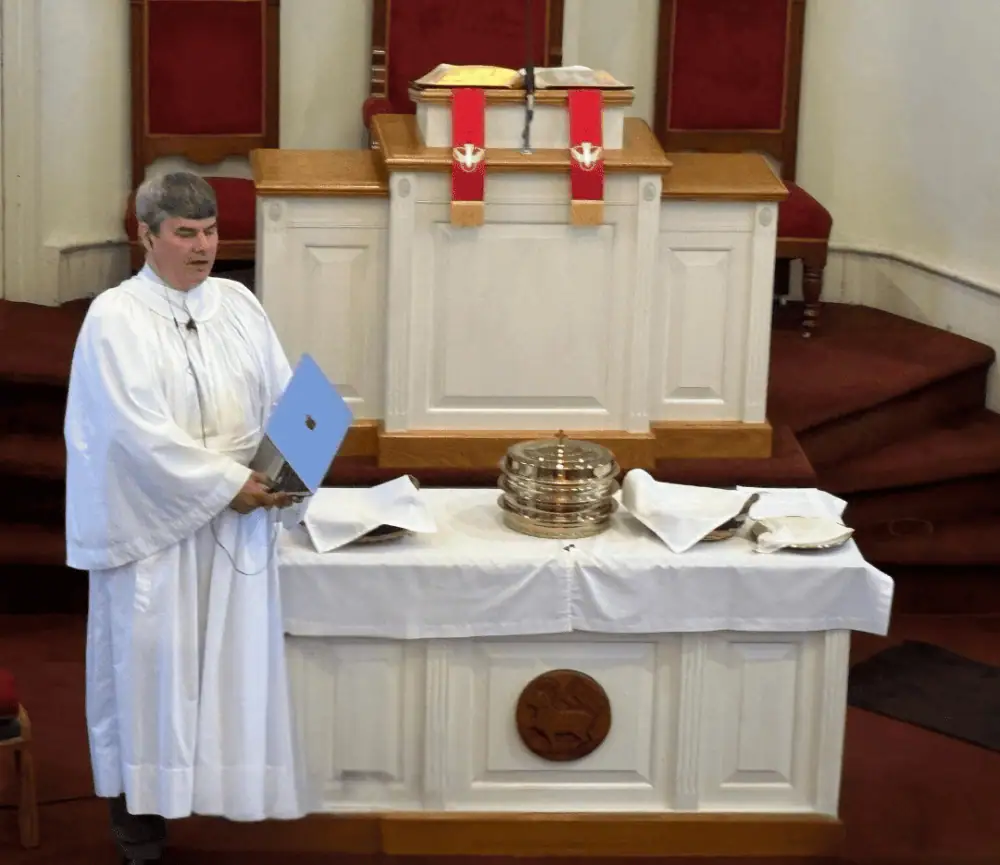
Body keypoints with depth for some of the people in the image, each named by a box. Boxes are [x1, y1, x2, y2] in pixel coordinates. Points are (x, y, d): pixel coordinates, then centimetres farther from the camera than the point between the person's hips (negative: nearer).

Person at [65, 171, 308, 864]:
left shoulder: (238, 304, 6)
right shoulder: (116, 318, -9)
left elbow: (284, 397, 5)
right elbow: (142, 431, -17)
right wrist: (226, 484, -19)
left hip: (237, 520, 5)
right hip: (155, 521, -4)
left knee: (234, 653, 7)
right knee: (151, 658, 2)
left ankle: (229, 787, 18)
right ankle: (141, 806, 13)